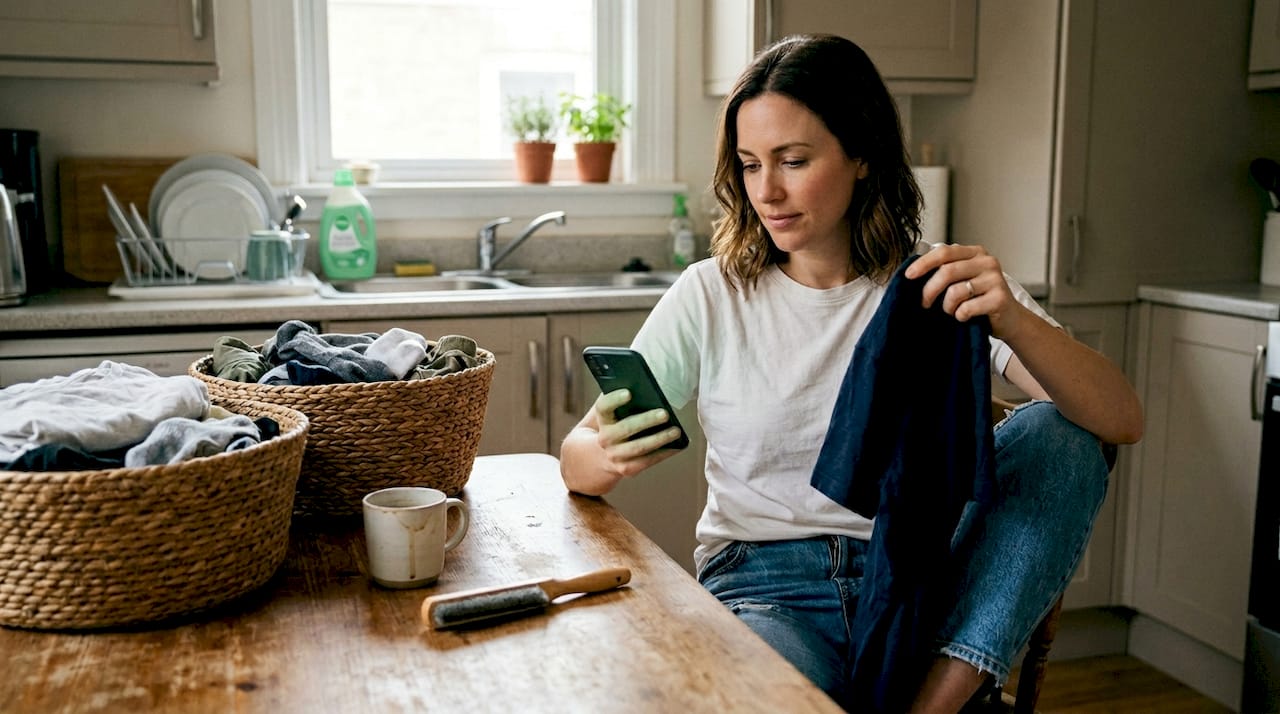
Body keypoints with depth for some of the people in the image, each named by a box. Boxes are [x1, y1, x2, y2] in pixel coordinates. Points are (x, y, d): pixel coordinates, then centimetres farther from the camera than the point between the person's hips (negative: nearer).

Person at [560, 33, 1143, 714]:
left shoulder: (948, 284, 2)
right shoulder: (712, 295, 1)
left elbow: (1122, 422, -9)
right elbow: (576, 459, -1)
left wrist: (1012, 320, -29)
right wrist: (609, 455, -26)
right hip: (763, 590, -3)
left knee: (1055, 434, -21)